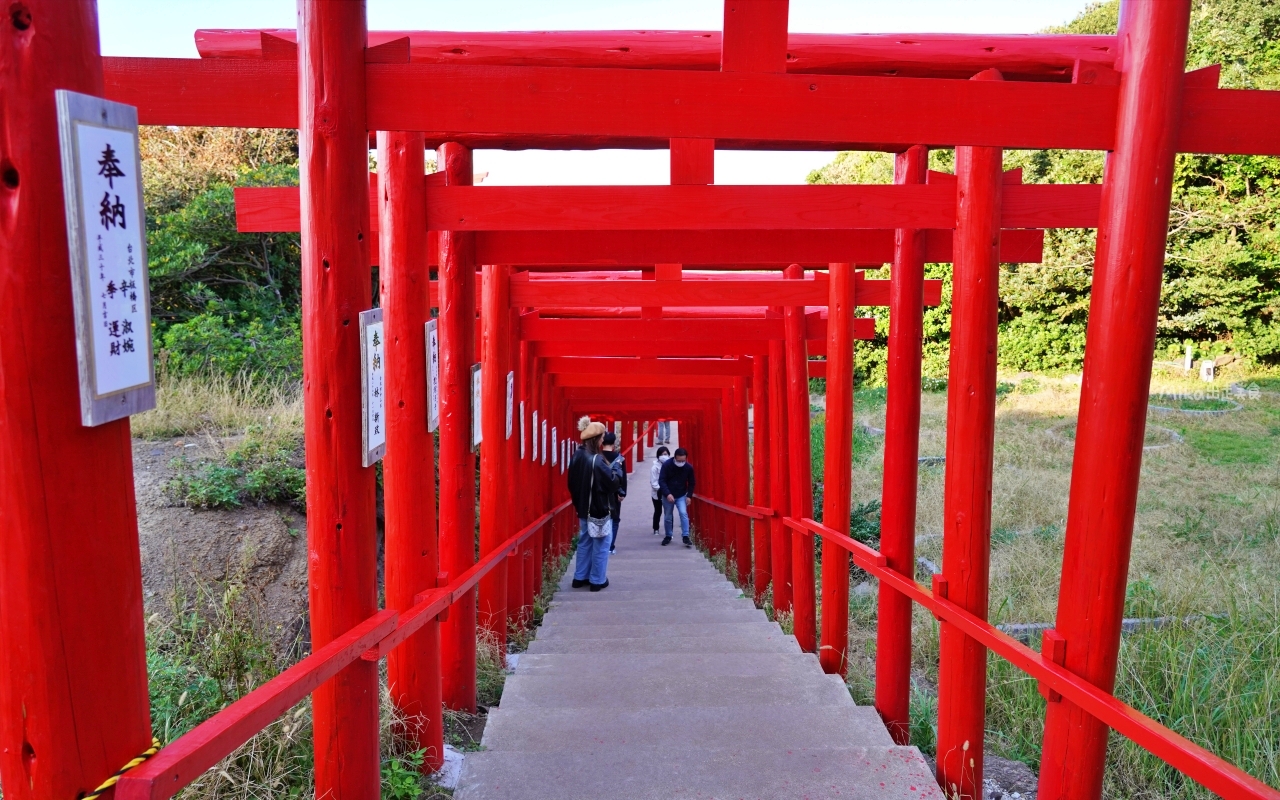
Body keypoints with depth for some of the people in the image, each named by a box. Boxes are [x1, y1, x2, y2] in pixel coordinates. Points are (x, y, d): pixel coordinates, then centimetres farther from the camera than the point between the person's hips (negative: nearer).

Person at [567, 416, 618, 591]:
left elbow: (572, 483, 11)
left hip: (583, 507, 8)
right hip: (598, 508, -7)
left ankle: (580, 577, 23)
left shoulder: (577, 456, 3)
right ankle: (597, 580, 11)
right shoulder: (596, 460, -21)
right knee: (600, 544, 5)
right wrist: (615, 471, -1)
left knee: (584, 542, 17)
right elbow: (612, 484, -19)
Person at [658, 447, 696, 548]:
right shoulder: (667, 465, -18)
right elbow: (661, 481, -18)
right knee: (667, 517, 9)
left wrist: (689, 495, -8)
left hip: (681, 496, 0)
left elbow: (691, 483, 1)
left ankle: (685, 537, -13)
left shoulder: (689, 467, -12)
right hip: (667, 496, 0)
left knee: (684, 513, -17)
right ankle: (668, 536, 25)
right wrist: (667, 494, -28)